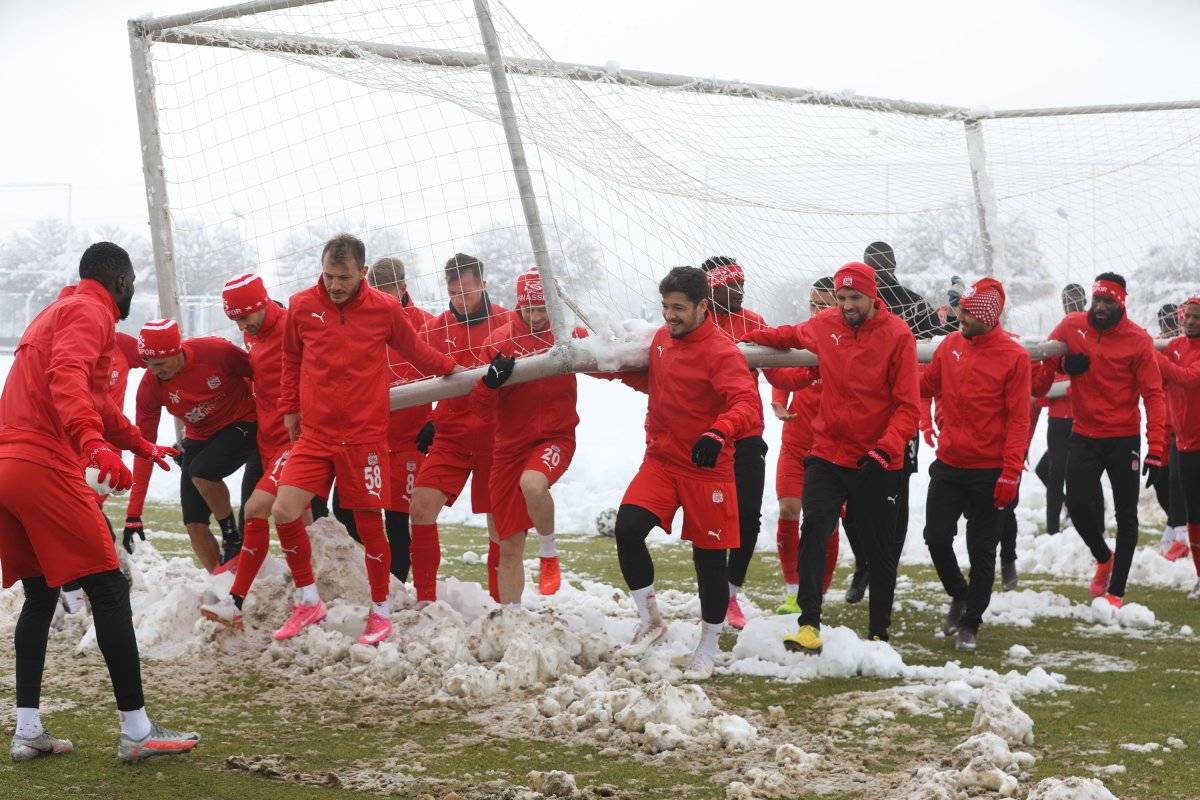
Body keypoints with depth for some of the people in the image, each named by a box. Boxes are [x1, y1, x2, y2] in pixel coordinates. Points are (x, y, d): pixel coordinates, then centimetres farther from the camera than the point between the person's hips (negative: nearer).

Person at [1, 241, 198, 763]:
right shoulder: (90, 311, -3)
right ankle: (137, 732, -5)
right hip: (45, 466, -10)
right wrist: (94, 442, -39)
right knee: (109, 590, -6)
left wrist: (140, 445, 51)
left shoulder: (56, 313, 28)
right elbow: (67, 379, -23)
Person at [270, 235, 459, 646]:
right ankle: (309, 602, 10)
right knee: (283, 512, -10)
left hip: (365, 437, -2)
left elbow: (416, 352, 13)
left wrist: (452, 369, 23)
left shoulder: (386, 309, -4)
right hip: (314, 434, 2)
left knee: (369, 524, 3)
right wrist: (289, 409, 18)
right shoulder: (301, 306, 1)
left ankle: (380, 611, 22)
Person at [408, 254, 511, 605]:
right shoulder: (435, 328, 4)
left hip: (495, 437, -2)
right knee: (421, 507, -9)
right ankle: (425, 600, 3)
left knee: (499, 522, 5)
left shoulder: (507, 322, -5)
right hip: (450, 435, 2)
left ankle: (501, 603, 19)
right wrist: (430, 421, -6)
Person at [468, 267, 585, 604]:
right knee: (509, 547, 5)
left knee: (532, 483, -35)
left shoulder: (571, 335, -2)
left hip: (556, 437, -2)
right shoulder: (499, 340, -3)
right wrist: (491, 382, -25)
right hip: (510, 445, 2)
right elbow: (482, 409, -5)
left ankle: (548, 552, -7)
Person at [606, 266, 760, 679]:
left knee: (710, 559, 5)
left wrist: (718, 432, -49)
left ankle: (708, 648, 25)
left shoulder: (721, 352, -18)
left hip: (706, 469, -5)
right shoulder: (661, 338, 4)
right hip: (660, 461, 5)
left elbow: (748, 405, -31)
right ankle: (650, 619, 5)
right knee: (628, 528, -15)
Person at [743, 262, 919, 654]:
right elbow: (789, 336, 25)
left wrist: (887, 447, -25)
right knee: (814, 529, -16)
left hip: (877, 463, -2)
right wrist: (748, 338, 19)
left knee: (880, 551, 8)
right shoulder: (824, 325, 1)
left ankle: (879, 633, 21)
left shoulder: (897, 335, -11)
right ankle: (809, 626, -19)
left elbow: (908, 406, -12)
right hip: (828, 455, 2)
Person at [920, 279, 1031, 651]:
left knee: (982, 551, 5)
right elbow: (926, 385, 16)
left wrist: (1010, 474, -15)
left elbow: (1018, 420, -11)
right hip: (949, 464, 4)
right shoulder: (951, 344, 3)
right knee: (936, 537, 2)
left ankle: (970, 623, 18)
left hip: (990, 473, -4)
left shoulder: (1014, 356, -11)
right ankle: (959, 596, 29)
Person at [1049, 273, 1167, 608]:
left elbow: (1153, 394, -13)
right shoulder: (1072, 326, -3)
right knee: (1078, 504, -6)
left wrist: (1156, 448, -20)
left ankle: (1116, 591, 15)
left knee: (1126, 515, 4)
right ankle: (1103, 558, 25)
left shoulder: (1138, 339, -12)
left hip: (1123, 439, -2)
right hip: (1083, 436, 2)